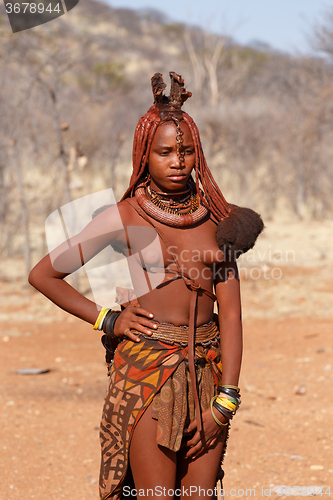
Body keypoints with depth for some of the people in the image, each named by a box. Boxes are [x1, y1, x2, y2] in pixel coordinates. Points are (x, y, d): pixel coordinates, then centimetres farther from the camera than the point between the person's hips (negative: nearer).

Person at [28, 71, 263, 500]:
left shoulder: (215, 219, 8)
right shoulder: (121, 217, 0)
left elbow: (231, 312, 4)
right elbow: (42, 275, 6)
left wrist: (225, 400, -4)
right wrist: (107, 319, 0)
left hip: (208, 370, 3)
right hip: (147, 368, -3)